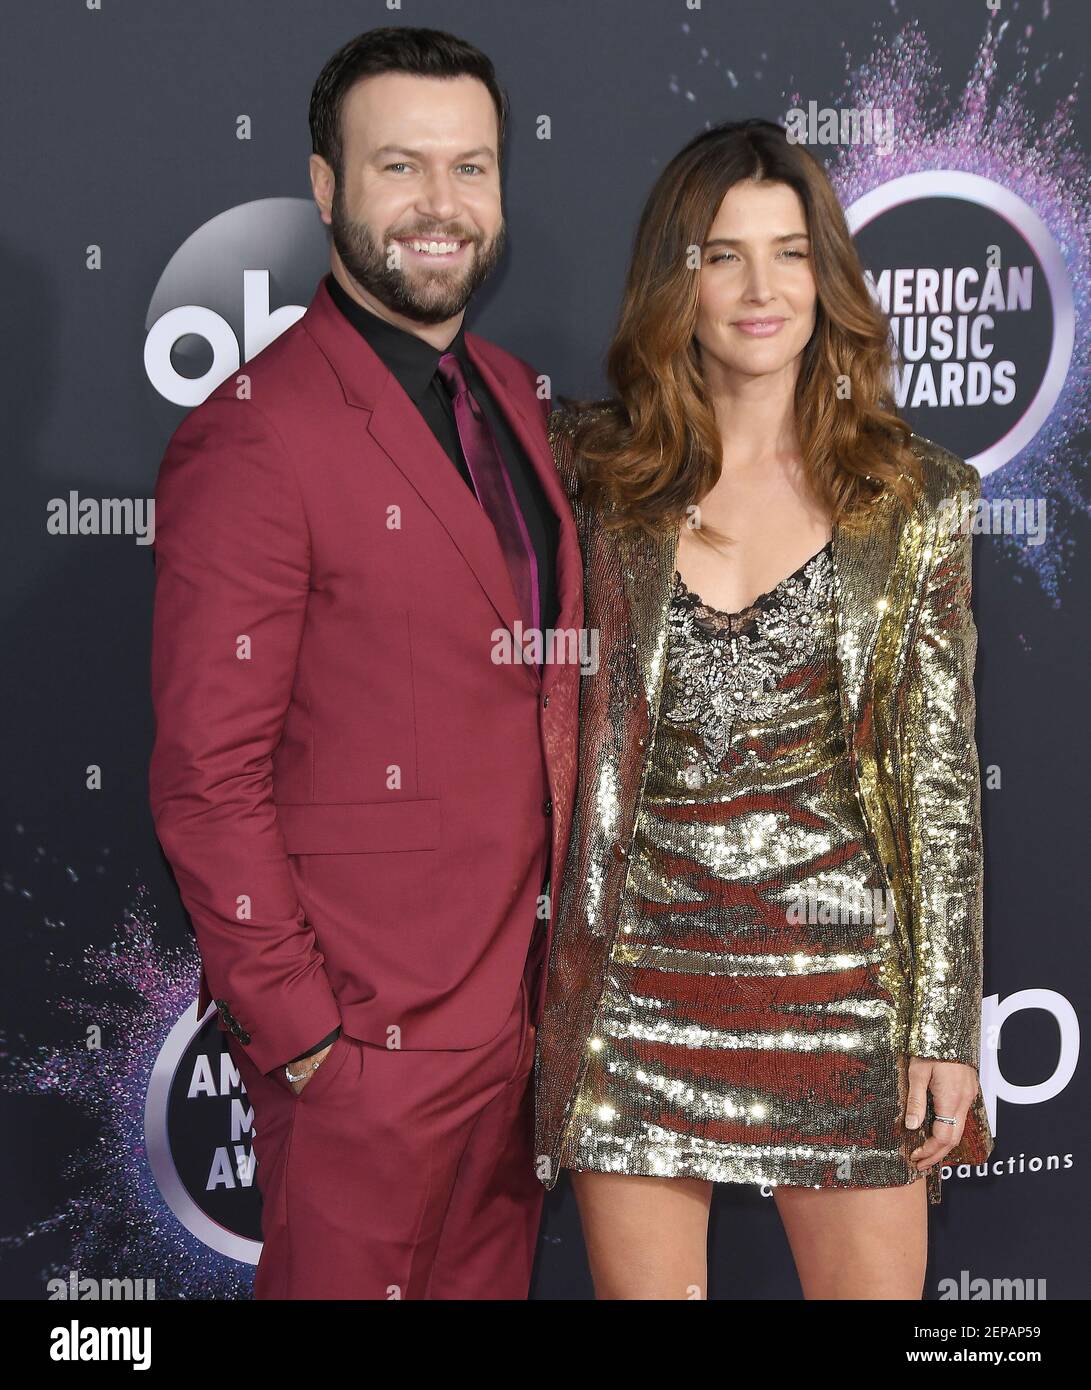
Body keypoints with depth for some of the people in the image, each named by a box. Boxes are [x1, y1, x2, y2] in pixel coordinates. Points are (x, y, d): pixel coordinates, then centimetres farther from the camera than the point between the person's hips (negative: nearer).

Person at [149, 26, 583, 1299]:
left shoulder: (517, 397, 9)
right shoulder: (253, 439, -16)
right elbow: (207, 778, -17)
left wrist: (569, 961, 11)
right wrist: (300, 1030, -16)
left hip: (529, 1004, 7)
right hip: (368, 1039, -7)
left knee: (493, 1278, 20)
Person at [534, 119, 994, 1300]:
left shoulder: (913, 497, 1)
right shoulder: (592, 465, 2)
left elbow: (942, 769, 1)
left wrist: (946, 1022, -2)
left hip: (837, 971, 0)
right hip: (637, 973, 1)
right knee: (641, 1282, 9)